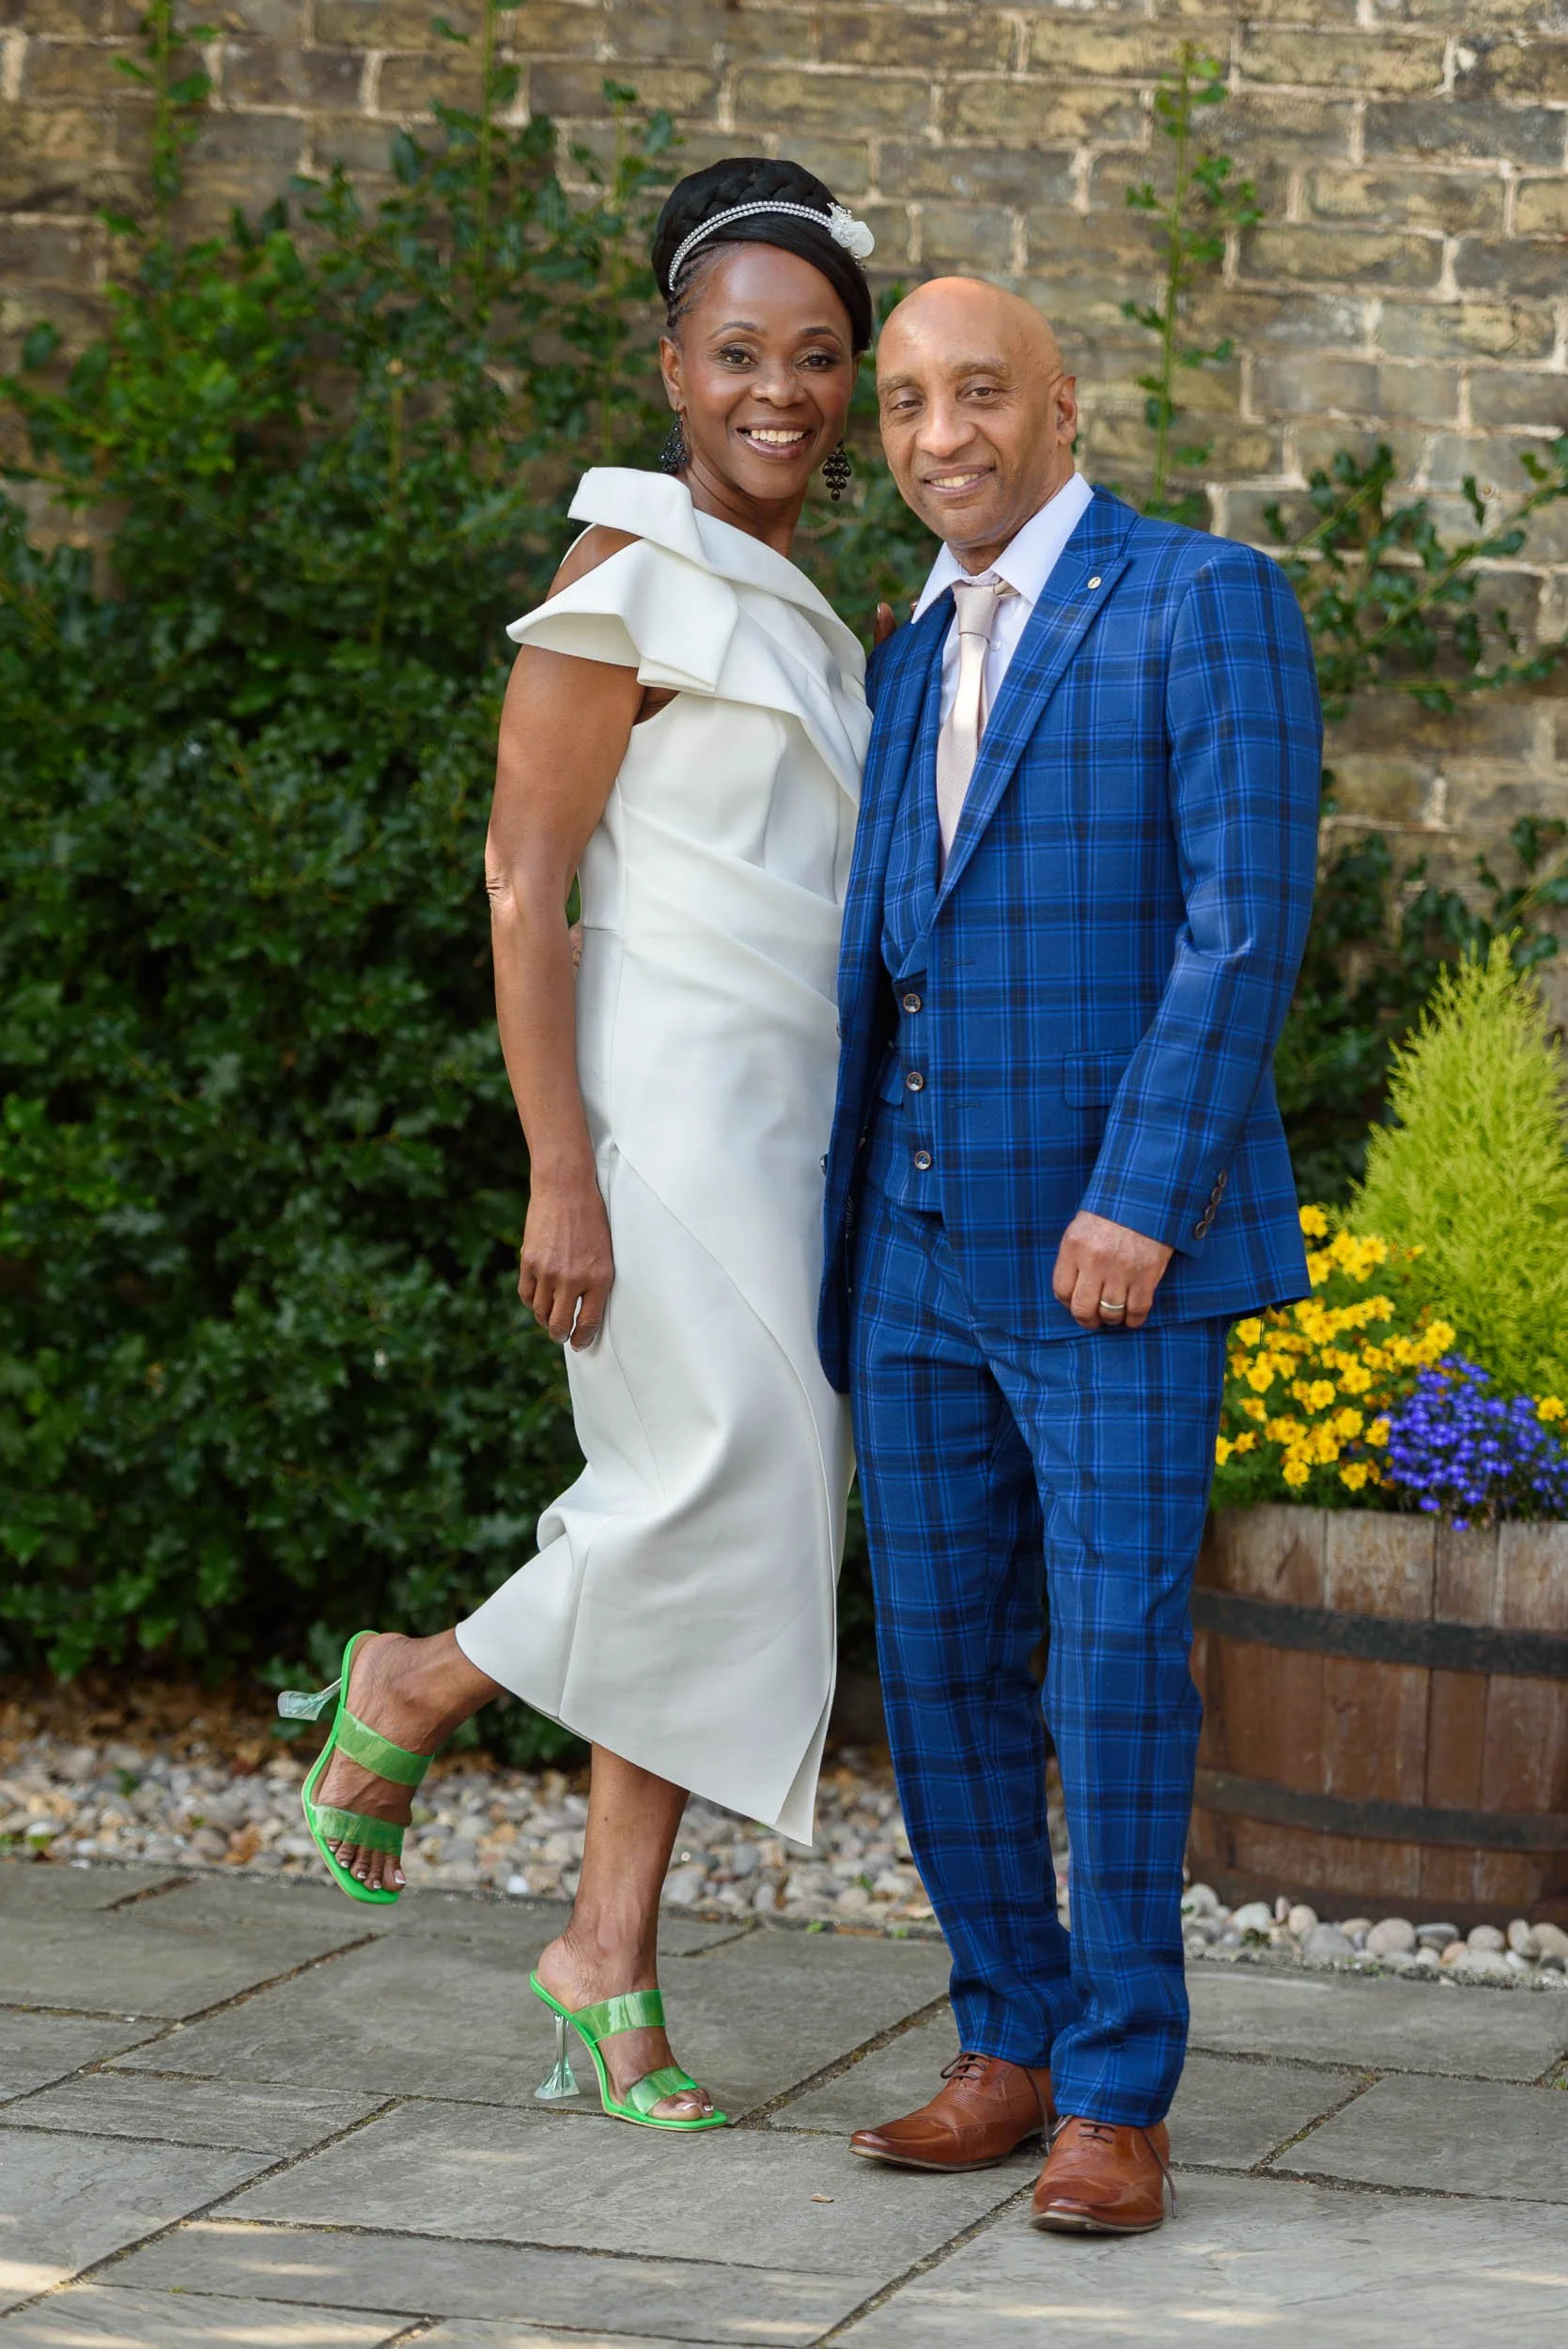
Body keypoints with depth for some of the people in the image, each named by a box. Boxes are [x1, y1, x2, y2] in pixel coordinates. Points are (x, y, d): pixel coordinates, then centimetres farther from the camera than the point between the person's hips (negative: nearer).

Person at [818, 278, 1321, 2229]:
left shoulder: (1206, 604, -8)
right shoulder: (916, 663, 15)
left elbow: (1249, 921, -16)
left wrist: (1141, 1203, -22)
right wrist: (840, 1248, 14)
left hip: (1118, 1239, -7)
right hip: (928, 1244, 7)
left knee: (1117, 1663, -7)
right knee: (943, 1659, 7)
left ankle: (1118, 2098, 2)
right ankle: (1011, 2052, 19)